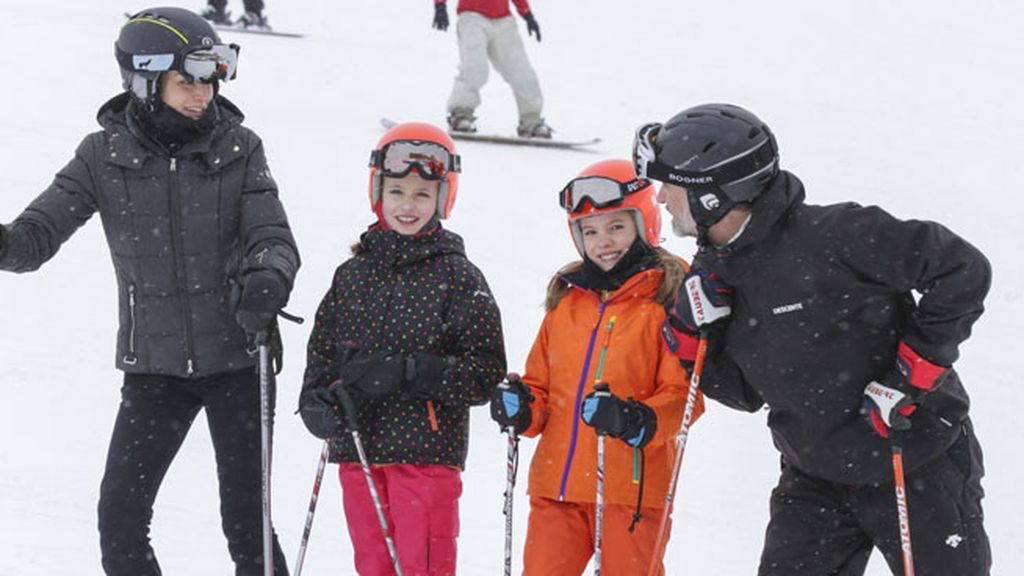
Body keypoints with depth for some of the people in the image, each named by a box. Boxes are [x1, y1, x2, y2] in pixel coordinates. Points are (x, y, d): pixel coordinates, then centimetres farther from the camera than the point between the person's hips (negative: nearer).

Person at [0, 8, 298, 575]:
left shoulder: (237, 148, -3)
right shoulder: (105, 155, -3)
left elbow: (273, 237, -7)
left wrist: (267, 278, -31)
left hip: (236, 358, -1)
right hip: (153, 364, 1)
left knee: (247, 518, 0)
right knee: (120, 512, -3)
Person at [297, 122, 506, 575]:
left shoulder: (458, 278, -3)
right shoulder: (353, 275, 11)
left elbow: (486, 370, -8)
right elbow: (322, 352, 15)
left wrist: (408, 372, -19)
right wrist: (320, 402, -6)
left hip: (427, 452, -5)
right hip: (357, 452, 5)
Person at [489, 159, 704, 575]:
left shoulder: (668, 300, -3)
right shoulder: (567, 299, 14)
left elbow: (684, 393, -8)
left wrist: (636, 421, -25)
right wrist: (522, 408, 1)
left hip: (631, 486, -5)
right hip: (556, 483, 5)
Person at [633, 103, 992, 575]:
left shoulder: (831, 235, -23)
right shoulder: (712, 272, 0)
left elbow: (963, 269, -21)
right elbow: (744, 391, 7)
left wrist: (911, 374, -22)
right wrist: (691, 333, -10)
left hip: (917, 466, -6)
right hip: (815, 478, 6)